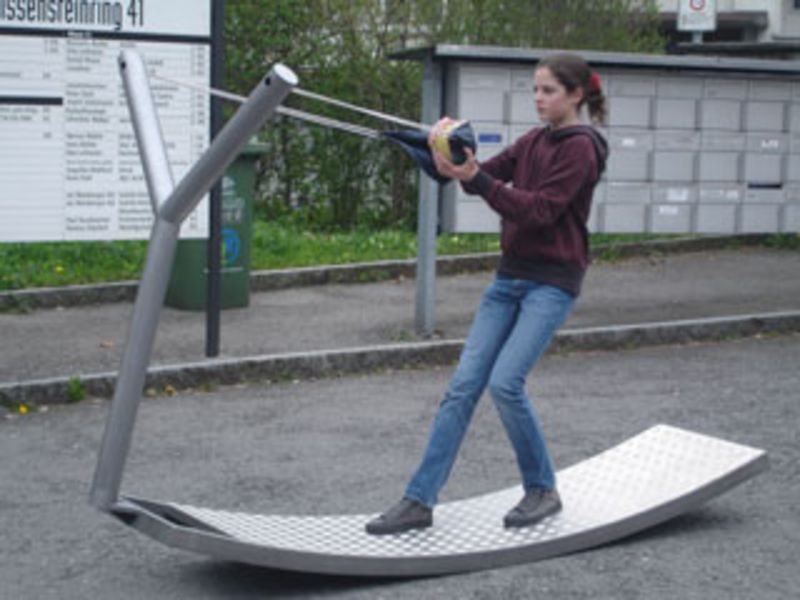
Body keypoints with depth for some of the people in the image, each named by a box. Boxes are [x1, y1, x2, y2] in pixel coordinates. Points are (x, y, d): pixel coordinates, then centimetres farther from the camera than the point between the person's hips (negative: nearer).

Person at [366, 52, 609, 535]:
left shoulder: (581, 148, -8)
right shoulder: (534, 141, 16)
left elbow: (540, 209, -18)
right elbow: (490, 173, 4)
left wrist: (476, 179, -25)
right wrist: (453, 161, -16)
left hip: (553, 282, -7)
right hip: (511, 277, 7)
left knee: (505, 382, -18)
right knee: (463, 385, -1)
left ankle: (543, 491, 4)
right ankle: (421, 500, 0)